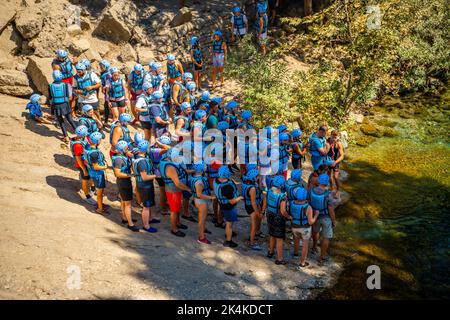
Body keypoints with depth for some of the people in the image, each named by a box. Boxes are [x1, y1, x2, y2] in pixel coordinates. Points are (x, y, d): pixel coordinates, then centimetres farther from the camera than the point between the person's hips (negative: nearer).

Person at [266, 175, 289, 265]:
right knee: (279, 239, 7)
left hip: (270, 218, 7)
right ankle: (279, 259, 16)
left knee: (272, 236, 27)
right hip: (279, 220, -7)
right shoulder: (282, 197, -31)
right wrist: (288, 217, -11)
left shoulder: (269, 192, -11)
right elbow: (283, 212, -28)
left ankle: (270, 252, 45)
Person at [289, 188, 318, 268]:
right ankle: (302, 263, 26)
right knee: (305, 244, 16)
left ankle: (296, 252, 53)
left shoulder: (291, 203, -18)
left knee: (297, 237, 34)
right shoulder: (308, 208, -30)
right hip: (305, 227, -4)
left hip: (294, 226, 4)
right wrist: (316, 215, -8)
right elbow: (311, 222, -23)